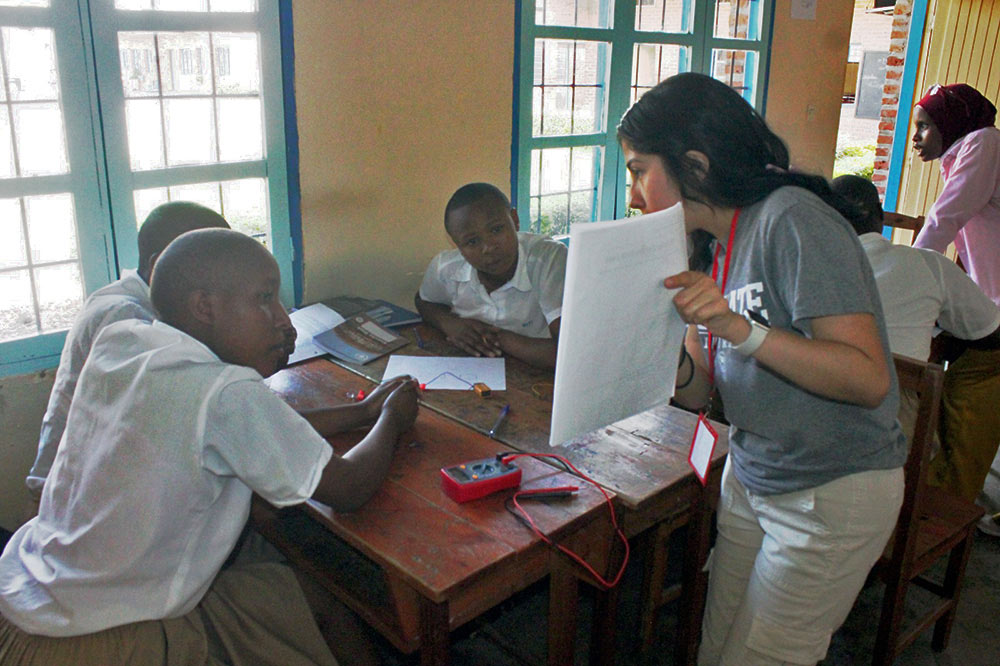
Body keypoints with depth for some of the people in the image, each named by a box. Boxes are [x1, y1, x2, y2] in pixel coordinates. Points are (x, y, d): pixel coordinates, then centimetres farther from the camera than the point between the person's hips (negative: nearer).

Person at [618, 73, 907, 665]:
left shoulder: (792, 219, -21)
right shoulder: (711, 248, 5)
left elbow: (869, 379, -27)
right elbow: (698, 391, 4)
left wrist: (740, 328, -34)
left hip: (833, 498, -7)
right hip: (749, 478, 7)